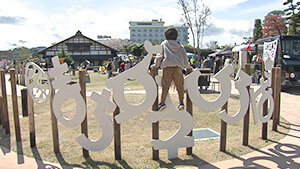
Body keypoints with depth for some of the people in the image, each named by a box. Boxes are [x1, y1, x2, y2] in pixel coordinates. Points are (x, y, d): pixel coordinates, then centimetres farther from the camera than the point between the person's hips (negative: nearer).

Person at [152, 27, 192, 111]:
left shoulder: (164, 44, 16)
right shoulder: (180, 46, 22)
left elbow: (160, 55, 9)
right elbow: (185, 57, 23)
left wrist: (156, 65, 18)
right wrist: (188, 66, 36)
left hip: (167, 67, -2)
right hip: (178, 67, 2)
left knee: (165, 86, 0)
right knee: (180, 86, 9)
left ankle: (162, 103, -5)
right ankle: (181, 103, 7)